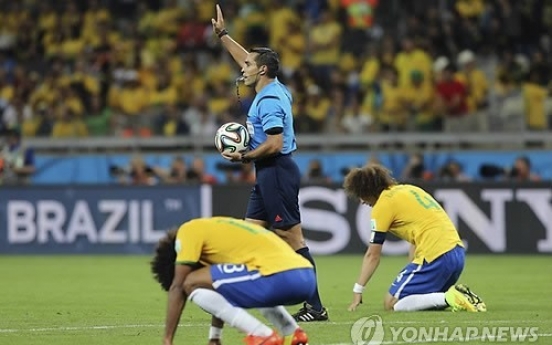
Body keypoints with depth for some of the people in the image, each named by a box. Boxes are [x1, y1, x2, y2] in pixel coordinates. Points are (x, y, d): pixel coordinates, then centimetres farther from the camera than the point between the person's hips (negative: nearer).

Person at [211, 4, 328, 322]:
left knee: (292, 238, -9)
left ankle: (315, 307, -8)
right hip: (268, 176, 10)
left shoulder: (270, 100, -16)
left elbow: (274, 144, -23)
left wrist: (243, 157, -12)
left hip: (277, 173, -10)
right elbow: (247, 59, 28)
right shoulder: (273, 90, 12)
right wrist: (222, 34, 31)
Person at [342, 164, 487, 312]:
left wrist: (357, 291, 5)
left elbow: (372, 255, -1)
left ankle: (449, 298, -16)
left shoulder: (384, 203, -2)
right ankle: (457, 295, 1)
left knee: (391, 304, -4)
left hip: (435, 256, -9)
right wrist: (408, 275, 22)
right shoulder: (408, 189, 22)